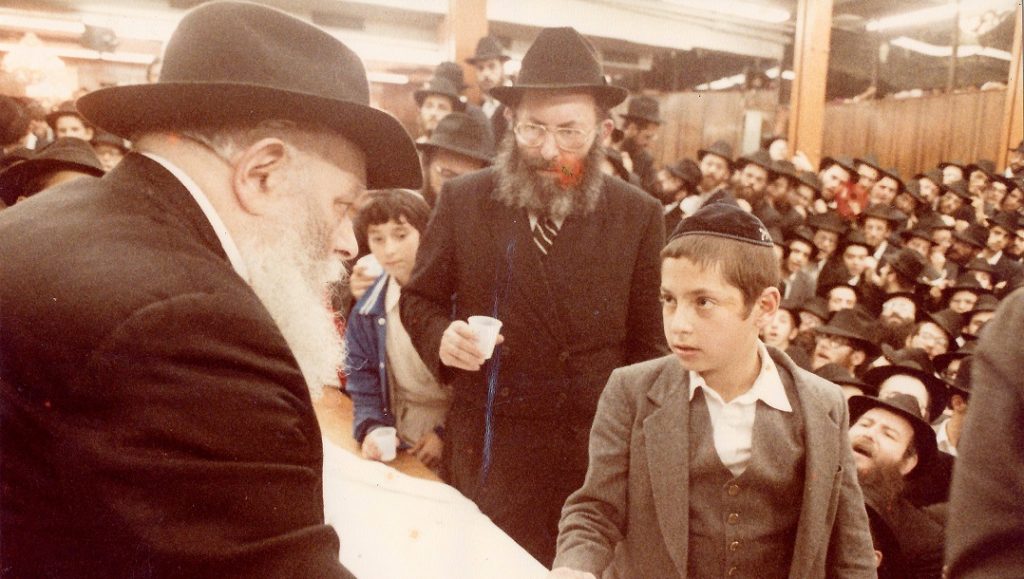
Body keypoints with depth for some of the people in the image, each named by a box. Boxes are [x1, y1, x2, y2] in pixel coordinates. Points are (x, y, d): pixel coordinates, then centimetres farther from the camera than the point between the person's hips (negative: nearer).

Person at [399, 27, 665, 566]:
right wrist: (441, 336, -16)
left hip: (597, 449, 1)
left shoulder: (639, 216, -4)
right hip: (487, 443, 0)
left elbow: (646, 342, 2)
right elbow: (418, 298, 5)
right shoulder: (463, 200, -4)